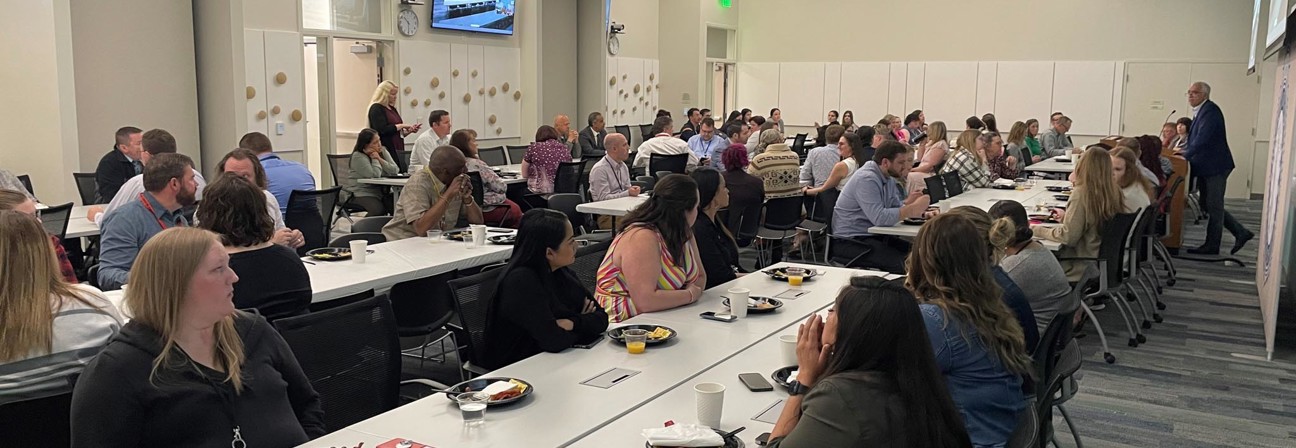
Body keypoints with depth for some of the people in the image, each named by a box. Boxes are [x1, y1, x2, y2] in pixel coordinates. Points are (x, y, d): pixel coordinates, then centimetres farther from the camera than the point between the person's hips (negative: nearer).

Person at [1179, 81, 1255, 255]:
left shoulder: (1210, 110, -16)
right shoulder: (1200, 112, 14)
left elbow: (1203, 138, -24)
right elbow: (1194, 138, 20)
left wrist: (1185, 155, -22)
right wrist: (1185, 149, 6)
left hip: (1215, 166, -10)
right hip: (1205, 168, 10)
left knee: (1213, 206, -2)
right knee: (1208, 206, 15)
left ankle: (1211, 245, 5)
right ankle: (1241, 233, 24)